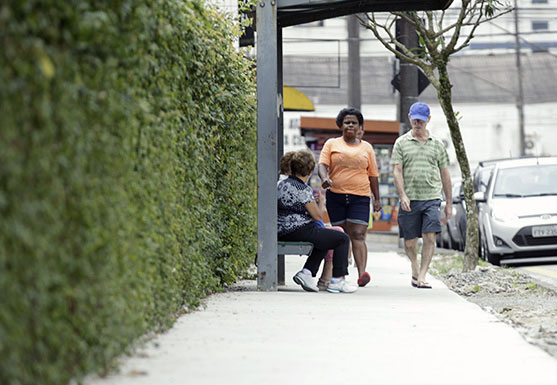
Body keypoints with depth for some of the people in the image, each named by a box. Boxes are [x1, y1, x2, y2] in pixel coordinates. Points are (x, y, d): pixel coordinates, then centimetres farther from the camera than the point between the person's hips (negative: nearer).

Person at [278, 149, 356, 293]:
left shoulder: (283, 184, 11)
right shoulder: (303, 189, -17)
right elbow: (318, 216, -12)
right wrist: (322, 203, 8)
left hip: (283, 232, 10)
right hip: (300, 231, -10)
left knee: (324, 239, 31)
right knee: (343, 239, 0)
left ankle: (307, 272, 16)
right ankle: (337, 280, 1)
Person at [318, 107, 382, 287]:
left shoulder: (366, 147, 14)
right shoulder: (332, 144, 10)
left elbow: (373, 175, 15)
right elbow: (322, 164, -1)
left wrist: (377, 199, 12)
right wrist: (324, 178, -23)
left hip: (360, 197, 0)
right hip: (336, 195, 0)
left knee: (358, 235, -13)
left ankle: (362, 274, -24)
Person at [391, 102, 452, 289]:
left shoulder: (437, 144, 12)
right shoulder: (401, 143, 7)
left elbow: (444, 174, 15)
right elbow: (397, 171, 0)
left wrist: (449, 203, 13)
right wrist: (402, 195, -15)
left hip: (432, 198, 0)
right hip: (409, 201, 0)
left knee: (430, 238, -13)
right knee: (410, 242, 5)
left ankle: (422, 276, -11)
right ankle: (415, 269, 30)